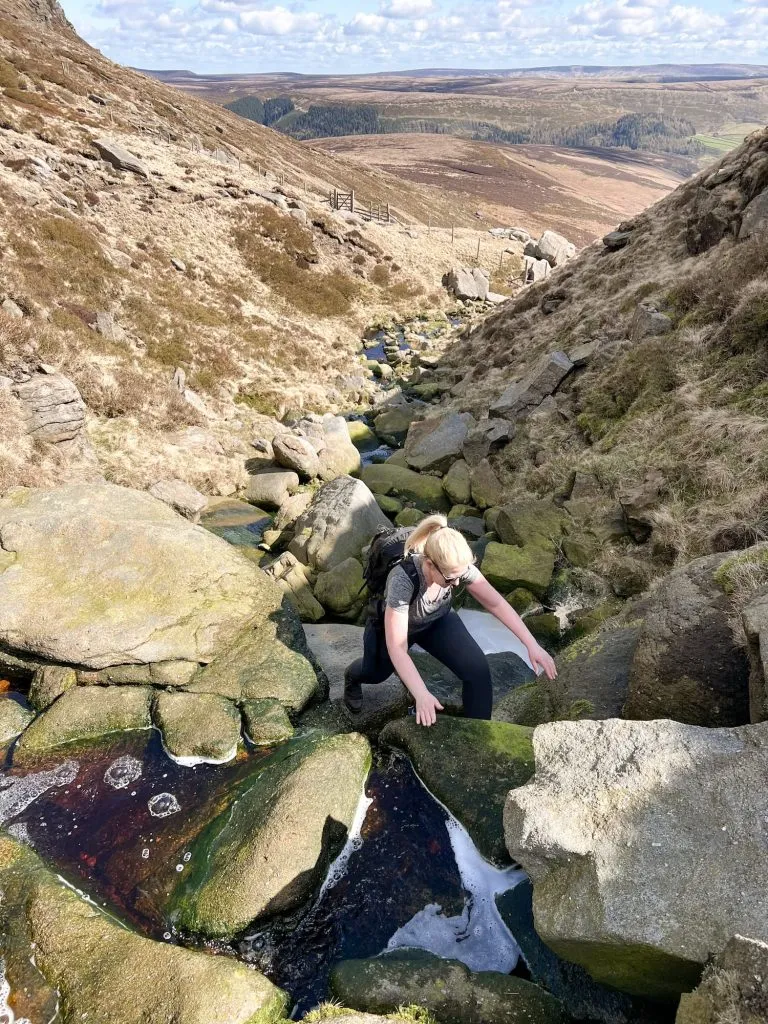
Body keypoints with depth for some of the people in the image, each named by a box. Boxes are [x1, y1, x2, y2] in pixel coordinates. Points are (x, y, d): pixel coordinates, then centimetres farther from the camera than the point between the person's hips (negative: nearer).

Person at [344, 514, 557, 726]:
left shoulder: (458, 567, -33)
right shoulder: (403, 581, -45)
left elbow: (496, 603, -22)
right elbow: (397, 648, -42)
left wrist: (532, 645, -28)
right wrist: (422, 695, -50)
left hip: (437, 621, 3)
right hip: (392, 625, -2)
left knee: (477, 668, -18)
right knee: (377, 672, 23)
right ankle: (353, 676, 60)